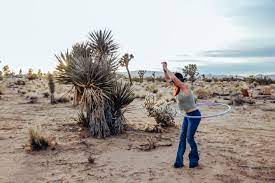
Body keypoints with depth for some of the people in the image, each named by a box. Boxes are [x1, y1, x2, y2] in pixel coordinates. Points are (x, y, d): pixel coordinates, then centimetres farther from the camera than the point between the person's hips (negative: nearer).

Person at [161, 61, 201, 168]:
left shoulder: (185, 87, -19)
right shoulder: (177, 88, 4)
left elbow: (173, 77, -31)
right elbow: (167, 78, 12)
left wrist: (166, 68, -18)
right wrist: (164, 69, -1)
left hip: (194, 115, -9)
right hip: (187, 115, 9)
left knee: (189, 137, -1)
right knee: (182, 138, 7)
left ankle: (194, 160, 20)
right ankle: (179, 161, 13)